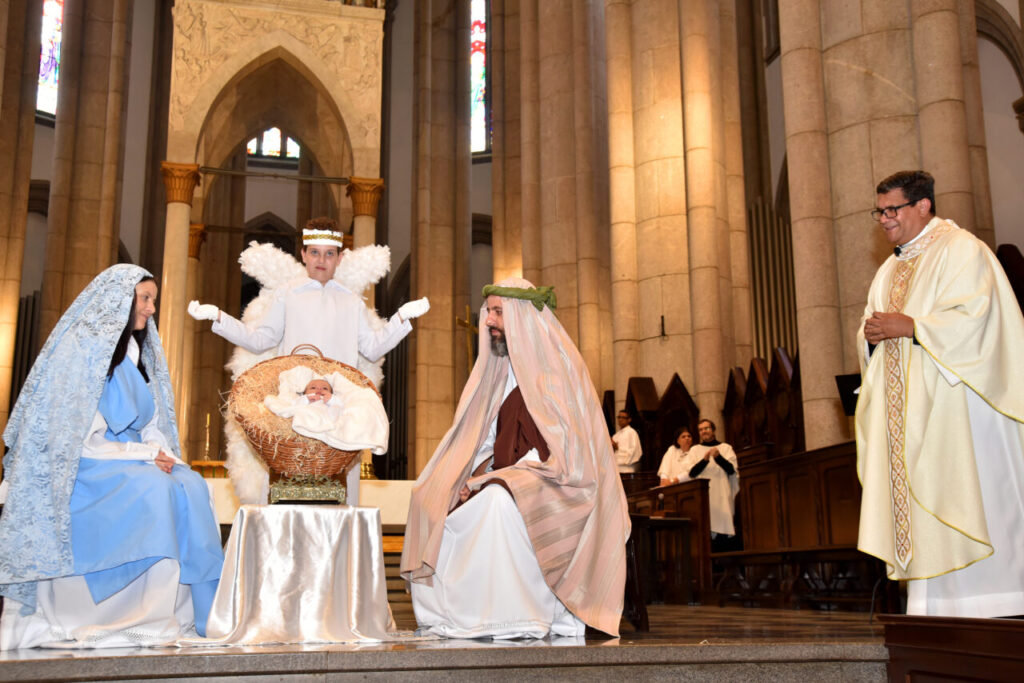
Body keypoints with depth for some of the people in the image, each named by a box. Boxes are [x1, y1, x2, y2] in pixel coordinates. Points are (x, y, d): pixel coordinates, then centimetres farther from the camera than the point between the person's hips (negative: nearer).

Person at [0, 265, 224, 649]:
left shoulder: (136, 353, 15)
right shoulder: (81, 350, -9)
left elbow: (153, 427, 14)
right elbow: (79, 438, -15)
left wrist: (160, 453, -7)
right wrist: (145, 454, -15)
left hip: (135, 462, 7)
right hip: (81, 471, -7)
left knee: (191, 487, -21)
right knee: (152, 489, -33)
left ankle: (197, 610, -23)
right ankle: (146, 617, -26)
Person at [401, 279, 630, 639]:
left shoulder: (557, 364, -9)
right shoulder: (501, 369, 16)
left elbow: (559, 445, -17)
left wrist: (489, 481, -19)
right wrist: (475, 477, -4)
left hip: (557, 485, -8)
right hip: (506, 483, 8)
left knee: (498, 501, -37)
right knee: (430, 499, -7)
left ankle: (516, 617, -27)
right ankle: (446, 611, -8)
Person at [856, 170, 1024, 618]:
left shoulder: (960, 249, -3)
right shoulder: (889, 270, 21)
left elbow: (974, 316, -15)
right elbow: (871, 330, 21)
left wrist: (910, 326, -17)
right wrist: (872, 334, -2)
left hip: (953, 400, -7)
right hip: (906, 410, 8)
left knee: (964, 492, -8)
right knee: (915, 496, 3)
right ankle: (935, 607, 5)